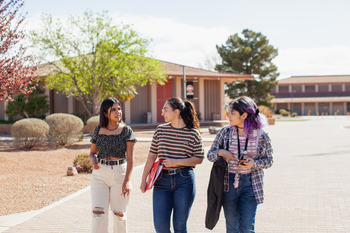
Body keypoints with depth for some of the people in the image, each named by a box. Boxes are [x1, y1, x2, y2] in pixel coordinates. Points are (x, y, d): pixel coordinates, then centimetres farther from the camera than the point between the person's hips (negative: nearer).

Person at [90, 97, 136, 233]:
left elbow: (130, 158, -8)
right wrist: (93, 160, -7)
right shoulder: (98, 130, 6)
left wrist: (127, 180, -18)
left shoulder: (126, 131, -2)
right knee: (98, 212, -6)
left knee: (119, 214, 5)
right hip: (100, 173, 2)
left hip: (120, 173, -2)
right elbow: (92, 152, 17)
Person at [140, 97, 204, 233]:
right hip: (162, 180, 2)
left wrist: (177, 162, -13)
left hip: (184, 181, -2)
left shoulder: (193, 133, -1)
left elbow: (199, 159, 0)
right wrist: (143, 180, 6)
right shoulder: (161, 130, 8)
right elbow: (152, 156, 10)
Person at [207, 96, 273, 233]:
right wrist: (220, 152, -16)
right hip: (229, 183, 2)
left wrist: (254, 163, -15)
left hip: (250, 184, -2)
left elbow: (269, 160, 4)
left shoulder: (260, 135, -5)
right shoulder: (225, 133, 0)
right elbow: (210, 155, 6)